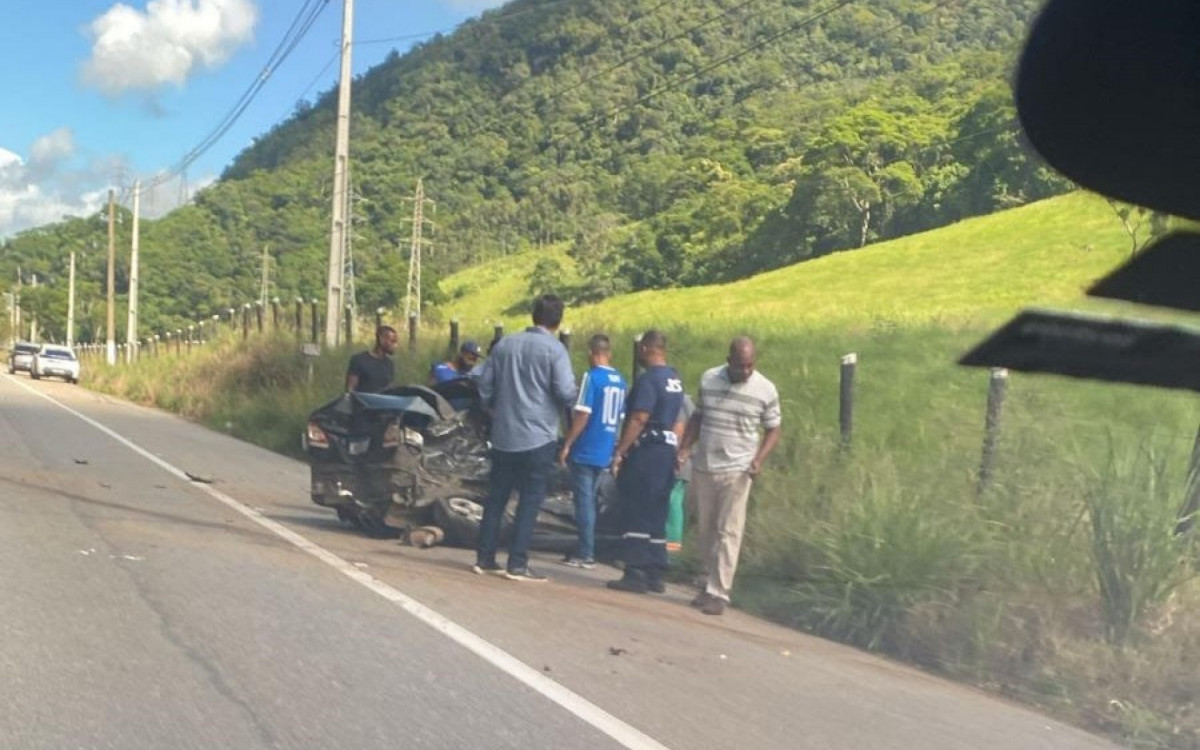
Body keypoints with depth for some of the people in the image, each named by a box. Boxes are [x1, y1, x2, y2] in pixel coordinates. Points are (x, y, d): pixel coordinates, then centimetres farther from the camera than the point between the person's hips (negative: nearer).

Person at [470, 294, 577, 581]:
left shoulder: (505, 344, 8)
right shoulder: (554, 349, -9)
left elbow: (484, 382, 11)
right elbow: (566, 391, -16)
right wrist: (564, 403, 6)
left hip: (503, 436, 5)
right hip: (538, 437, -5)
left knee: (496, 497, 12)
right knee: (530, 501, -1)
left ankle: (484, 559, 15)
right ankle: (517, 565, -3)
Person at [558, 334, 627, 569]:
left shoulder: (592, 377, -13)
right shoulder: (620, 381, 8)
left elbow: (582, 415, -17)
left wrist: (566, 445, -11)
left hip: (585, 451, -7)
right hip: (605, 452, 7)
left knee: (584, 501, -2)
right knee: (589, 500, 15)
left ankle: (585, 555, 0)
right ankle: (587, 550, 19)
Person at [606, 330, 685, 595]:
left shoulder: (648, 379, -14)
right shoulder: (675, 379, 14)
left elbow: (638, 419, -20)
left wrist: (620, 452, -18)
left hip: (646, 451, -9)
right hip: (667, 451, 9)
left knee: (637, 516, -4)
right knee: (656, 517, 11)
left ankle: (636, 574, -4)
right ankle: (655, 575, 14)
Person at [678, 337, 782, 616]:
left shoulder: (766, 390, -6)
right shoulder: (708, 379, 3)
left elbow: (772, 431, 2)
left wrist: (759, 459, -14)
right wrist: (685, 449, 4)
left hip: (736, 471, -4)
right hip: (703, 467, 4)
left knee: (728, 533, -4)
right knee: (705, 530, 11)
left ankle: (718, 593, 0)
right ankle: (710, 582, 25)